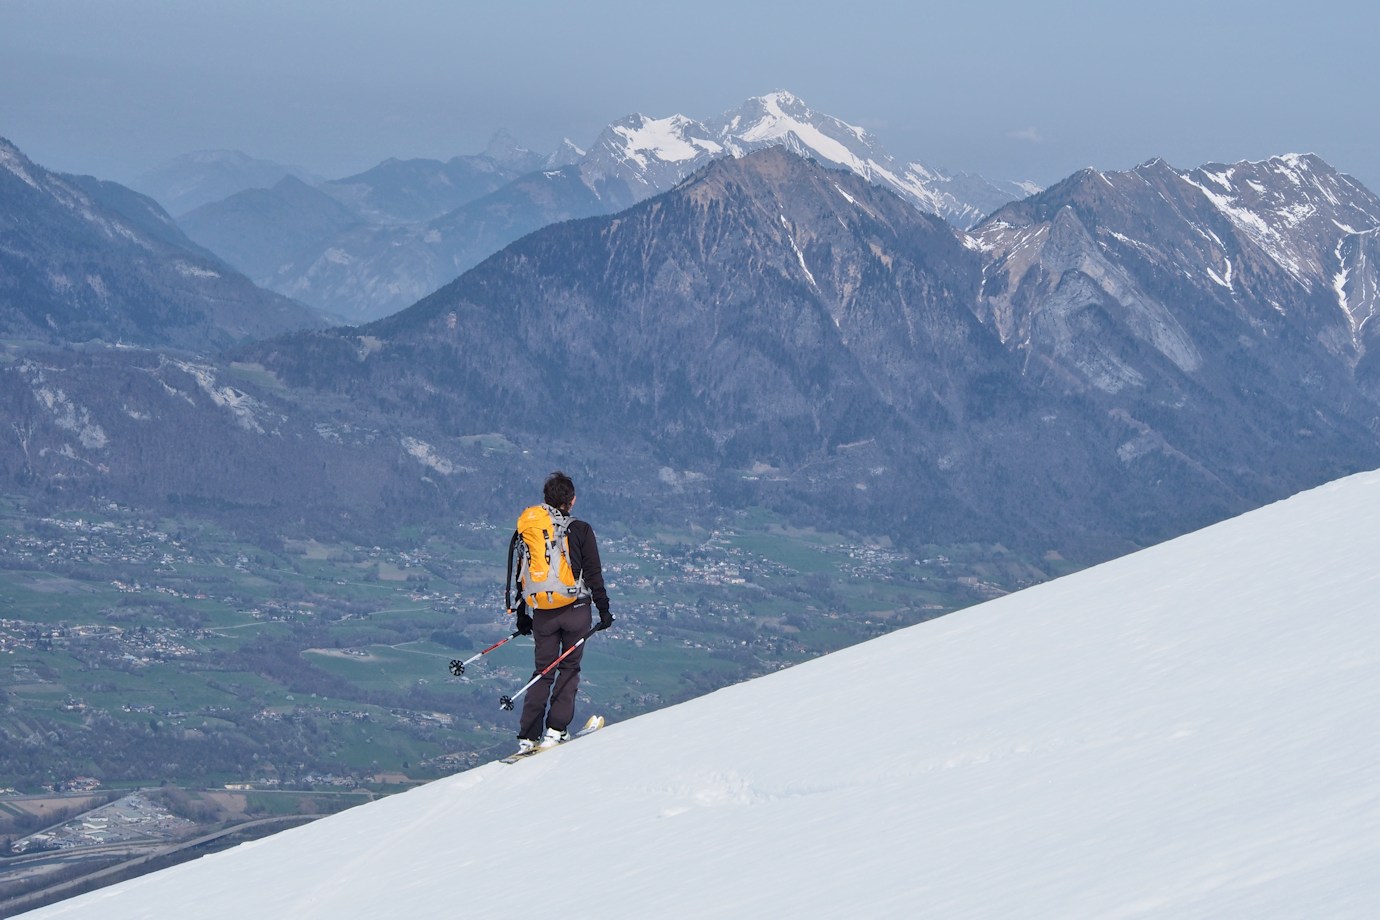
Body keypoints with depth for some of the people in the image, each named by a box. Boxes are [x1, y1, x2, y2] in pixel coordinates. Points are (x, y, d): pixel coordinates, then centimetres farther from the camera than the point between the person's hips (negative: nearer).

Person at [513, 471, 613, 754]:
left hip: (543, 613, 3)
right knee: (569, 668, 11)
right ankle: (555, 730, 1)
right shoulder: (580, 530, -6)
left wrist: (522, 615, 17)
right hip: (576, 610, -3)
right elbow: (593, 573, -7)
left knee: (543, 671, 11)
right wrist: (603, 608, 1)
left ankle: (527, 736, 4)